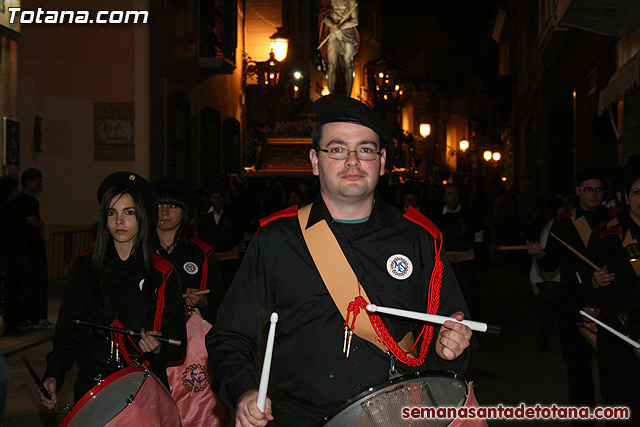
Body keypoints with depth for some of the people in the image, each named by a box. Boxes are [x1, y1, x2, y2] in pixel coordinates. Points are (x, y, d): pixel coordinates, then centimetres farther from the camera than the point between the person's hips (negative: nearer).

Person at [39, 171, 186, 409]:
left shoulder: (162, 274, 4)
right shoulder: (85, 268, 7)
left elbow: (178, 344, 4)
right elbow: (69, 332, 6)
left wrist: (158, 348, -17)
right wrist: (53, 376, -8)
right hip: (93, 385, 1)